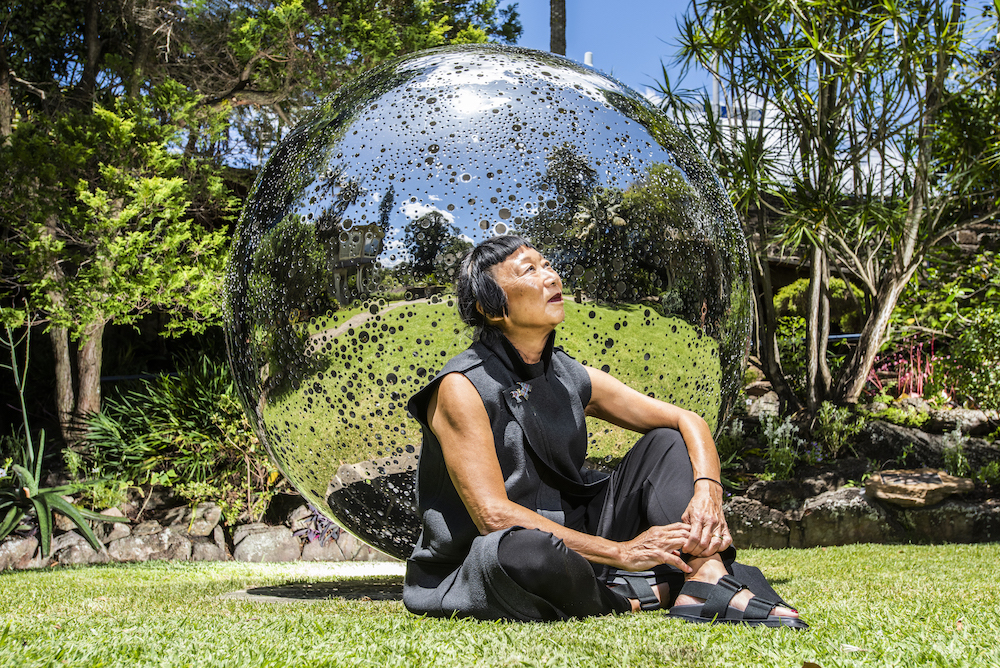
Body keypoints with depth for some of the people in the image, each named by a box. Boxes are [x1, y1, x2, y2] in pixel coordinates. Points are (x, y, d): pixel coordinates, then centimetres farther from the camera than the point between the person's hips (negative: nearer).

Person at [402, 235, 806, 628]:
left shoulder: (573, 379, 5)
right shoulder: (462, 388, -15)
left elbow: (689, 422, 8)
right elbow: (493, 514, -25)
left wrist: (707, 492, -15)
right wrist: (621, 551, -26)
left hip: (571, 548, 7)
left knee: (667, 442, 3)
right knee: (519, 550, -42)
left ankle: (706, 580, -21)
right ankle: (651, 593, -14)